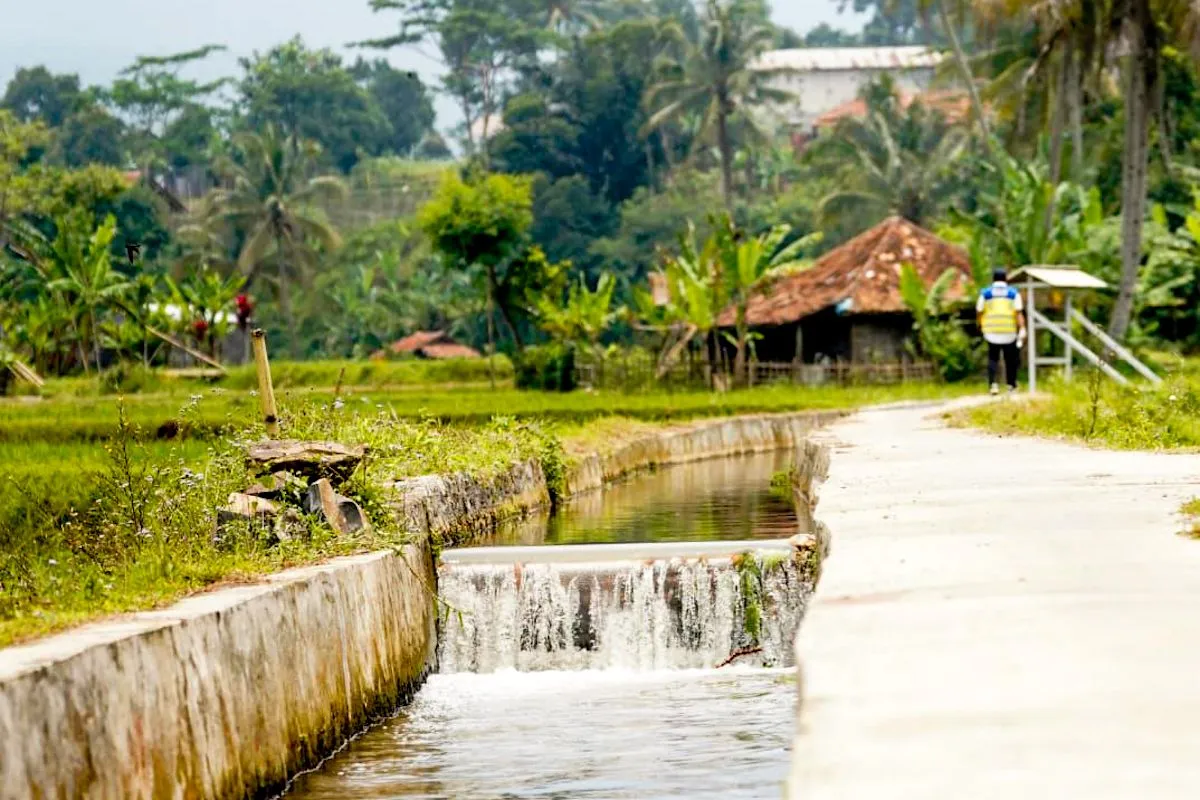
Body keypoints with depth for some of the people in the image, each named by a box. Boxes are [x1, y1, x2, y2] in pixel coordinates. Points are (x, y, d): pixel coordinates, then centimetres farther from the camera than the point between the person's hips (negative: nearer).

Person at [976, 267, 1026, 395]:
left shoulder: (985, 293, 5)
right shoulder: (1013, 293, 4)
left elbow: (979, 312, 5)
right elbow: (1019, 313, -6)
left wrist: (980, 325, 23)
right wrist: (1022, 329, -12)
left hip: (991, 331, 0)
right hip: (1009, 332, 0)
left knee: (993, 358, 8)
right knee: (1010, 359, 13)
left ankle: (994, 383, -10)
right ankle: (1011, 385, 20)